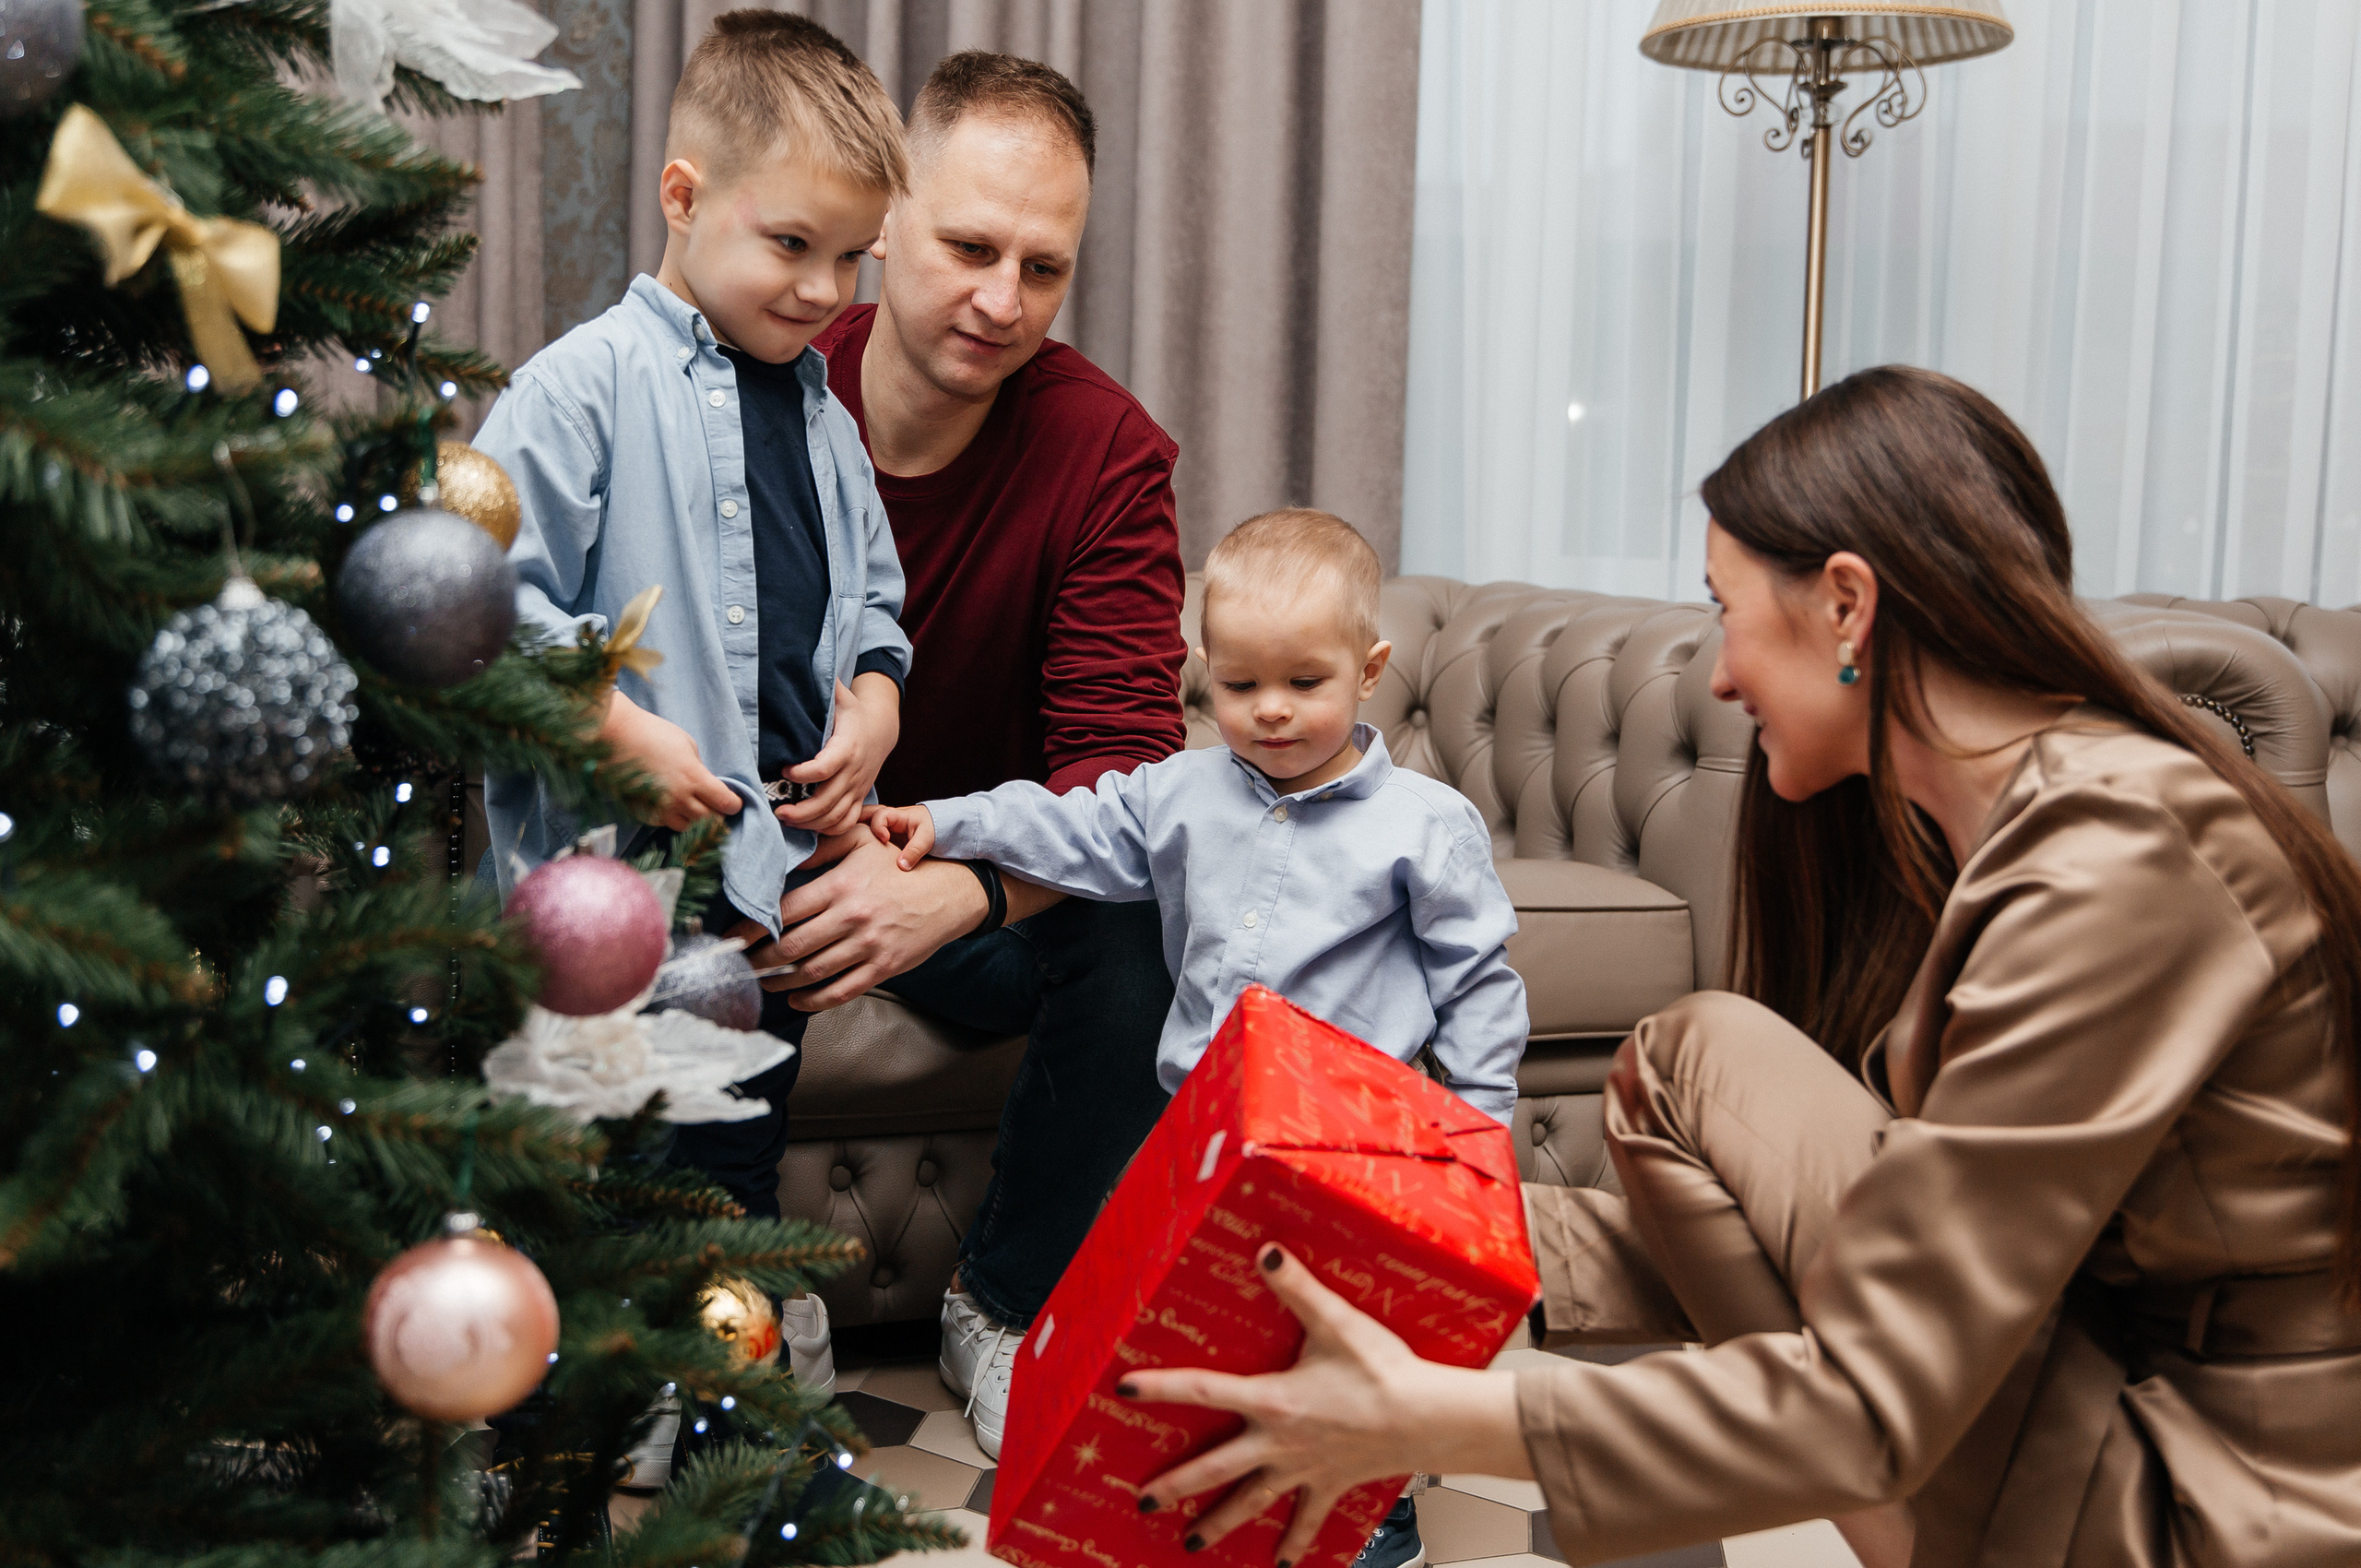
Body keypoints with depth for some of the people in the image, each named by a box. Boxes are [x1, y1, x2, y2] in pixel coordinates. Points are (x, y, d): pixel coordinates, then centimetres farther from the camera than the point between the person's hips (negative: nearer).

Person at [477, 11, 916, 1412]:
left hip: (784, 864, 7)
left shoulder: (822, 414, 13)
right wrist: (625, 734, -20)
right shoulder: (588, 382, -9)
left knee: (741, 1147, 19)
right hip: (627, 873, -6)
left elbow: (871, 599, 20)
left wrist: (875, 707, -1)